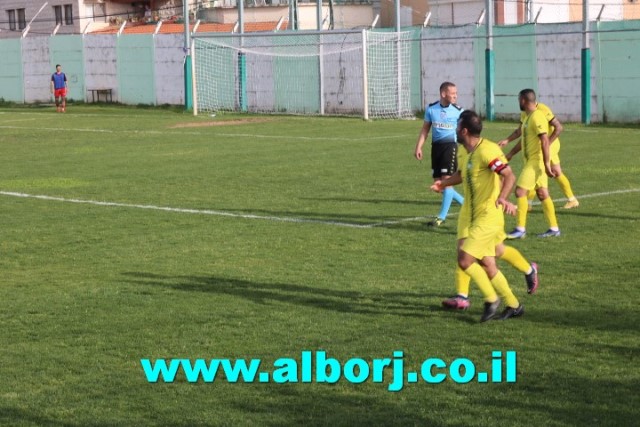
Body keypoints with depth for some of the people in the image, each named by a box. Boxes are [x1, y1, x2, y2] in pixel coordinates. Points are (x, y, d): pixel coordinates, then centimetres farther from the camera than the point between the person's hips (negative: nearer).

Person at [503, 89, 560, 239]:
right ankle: (554, 228, 14)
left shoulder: (537, 117, -17)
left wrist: (547, 164, -27)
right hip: (531, 161, 10)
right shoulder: (528, 117, 14)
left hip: (536, 161, -10)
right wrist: (510, 154, 29)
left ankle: (520, 229, -7)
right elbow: (524, 139, 26)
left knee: (520, 191, -11)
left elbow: (545, 142, -23)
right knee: (543, 194, 11)